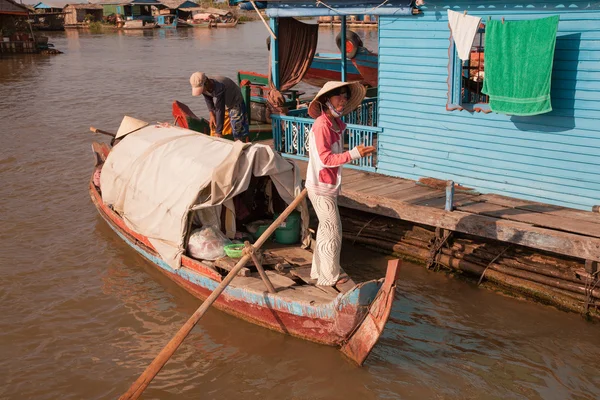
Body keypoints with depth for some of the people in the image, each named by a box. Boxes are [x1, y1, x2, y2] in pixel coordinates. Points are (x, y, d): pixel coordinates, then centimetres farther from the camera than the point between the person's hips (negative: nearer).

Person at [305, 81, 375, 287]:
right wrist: (354, 154, -28)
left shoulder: (336, 123, 8)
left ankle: (318, 272, 32)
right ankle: (328, 280, 9)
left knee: (326, 230, 18)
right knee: (333, 233, -3)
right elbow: (326, 159, -23)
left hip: (329, 185, 10)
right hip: (321, 187, -9)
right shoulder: (321, 125, -20)